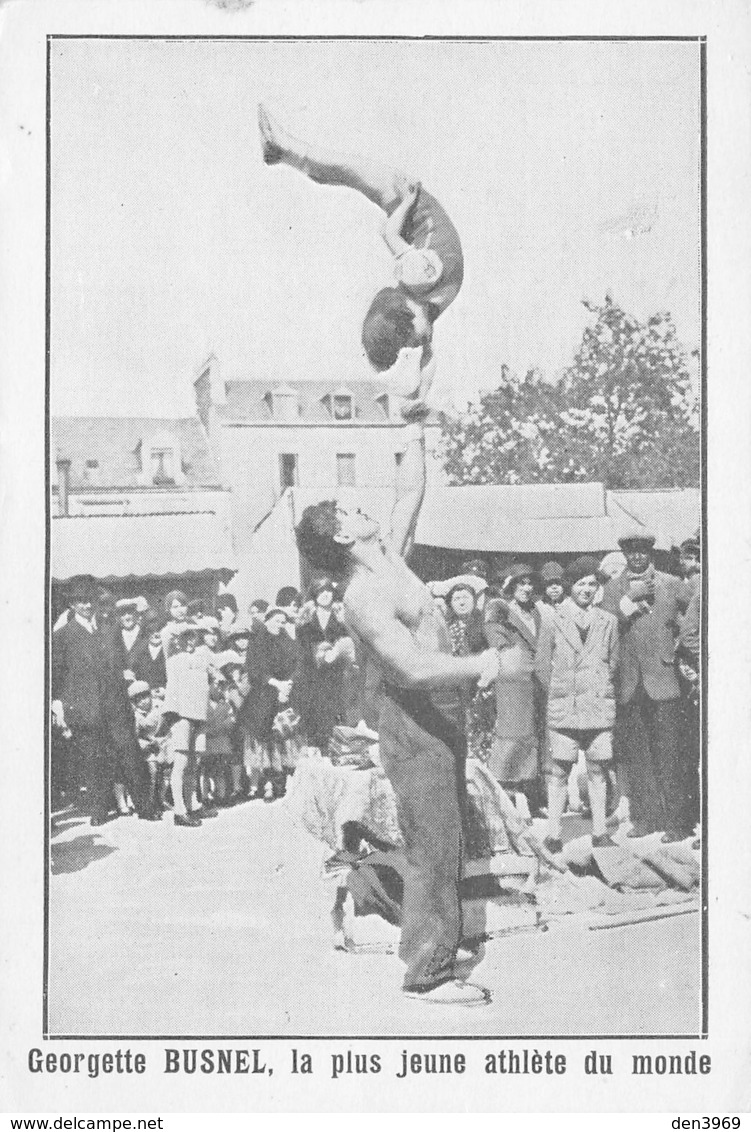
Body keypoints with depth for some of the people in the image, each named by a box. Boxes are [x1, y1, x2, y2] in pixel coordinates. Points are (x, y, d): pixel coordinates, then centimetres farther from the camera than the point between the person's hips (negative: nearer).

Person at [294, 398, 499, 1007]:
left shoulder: (389, 559, 9)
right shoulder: (362, 597, -19)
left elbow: (410, 493, 22)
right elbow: (416, 667, -28)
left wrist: (415, 430, 22)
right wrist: (481, 665, -18)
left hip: (441, 713, 10)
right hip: (416, 719, -10)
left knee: (446, 842, 16)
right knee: (433, 848, -7)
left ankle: (434, 939, 28)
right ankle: (428, 974, -2)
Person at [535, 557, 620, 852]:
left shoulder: (608, 622, 9)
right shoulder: (553, 623, 2)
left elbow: (613, 662, 15)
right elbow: (541, 666, 6)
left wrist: (603, 692, 9)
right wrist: (560, 693, 3)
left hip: (600, 708, 2)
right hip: (564, 710, -2)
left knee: (599, 770, 5)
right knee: (559, 772, -1)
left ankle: (600, 833, 14)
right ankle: (553, 835, 4)